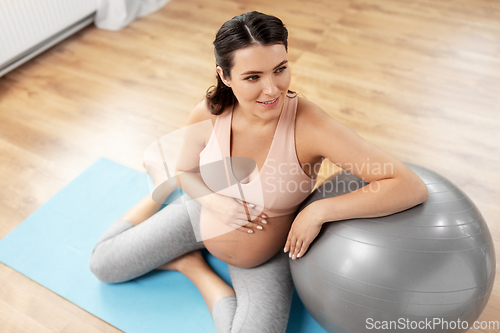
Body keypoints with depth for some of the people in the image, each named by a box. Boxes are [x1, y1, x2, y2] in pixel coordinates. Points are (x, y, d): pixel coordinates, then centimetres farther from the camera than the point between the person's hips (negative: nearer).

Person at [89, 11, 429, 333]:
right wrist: (213, 200, -23)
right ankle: (163, 190, 29)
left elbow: (412, 187, -37)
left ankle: (197, 270, 4)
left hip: (267, 257, -2)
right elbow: (187, 171, -2)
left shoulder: (309, 125, -35)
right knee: (102, 264, 11)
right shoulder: (207, 116, -24)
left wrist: (319, 210, -36)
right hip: (203, 220, 3)